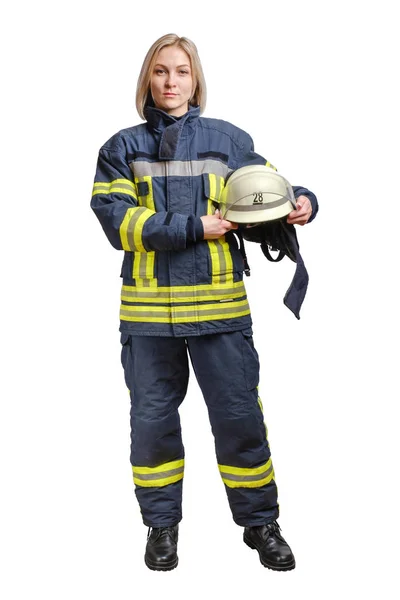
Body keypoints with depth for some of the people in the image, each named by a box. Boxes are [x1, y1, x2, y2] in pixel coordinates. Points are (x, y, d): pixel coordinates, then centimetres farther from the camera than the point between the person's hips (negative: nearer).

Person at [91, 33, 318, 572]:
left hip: (219, 304, 0)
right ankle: (162, 523, 27)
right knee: (152, 417, 9)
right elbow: (117, 219, -7)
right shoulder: (123, 148, 6)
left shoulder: (230, 141, 8)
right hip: (148, 306, 1)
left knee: (239, 414, 4)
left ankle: (259, 522, 23)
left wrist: (301, 201, -9)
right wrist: (192, 228, -15)